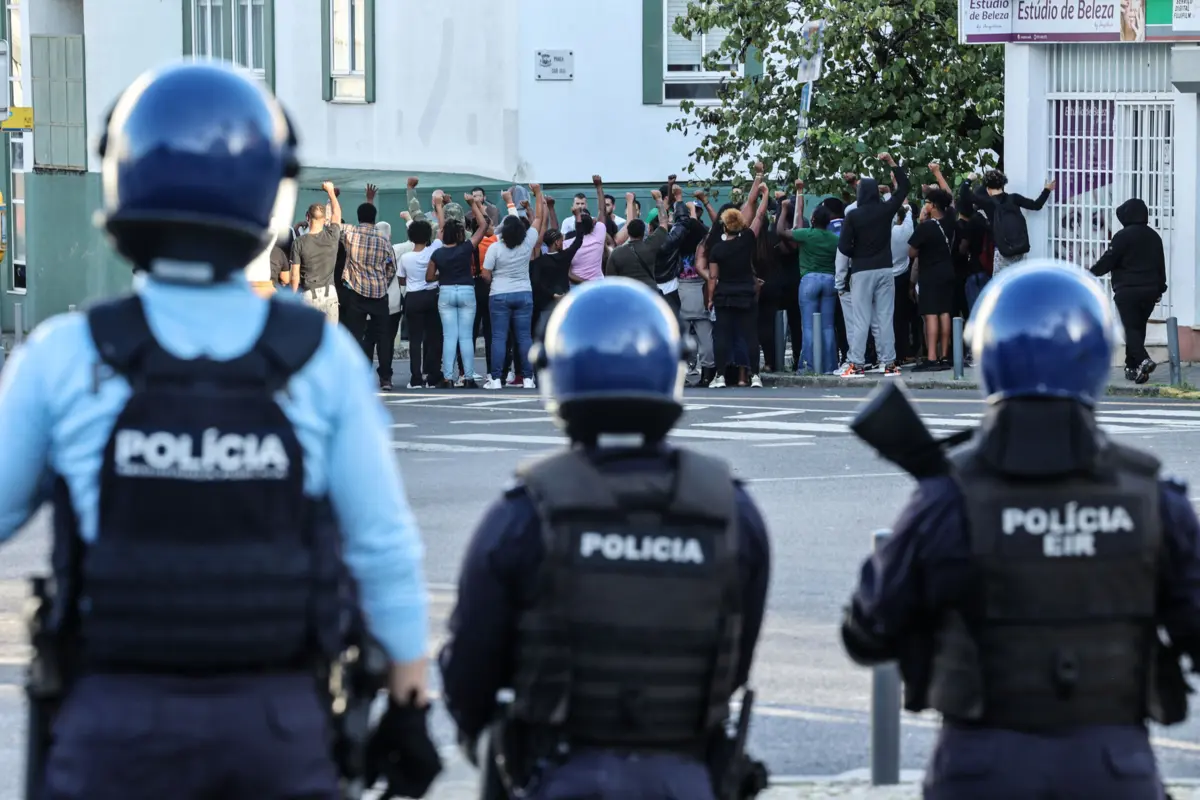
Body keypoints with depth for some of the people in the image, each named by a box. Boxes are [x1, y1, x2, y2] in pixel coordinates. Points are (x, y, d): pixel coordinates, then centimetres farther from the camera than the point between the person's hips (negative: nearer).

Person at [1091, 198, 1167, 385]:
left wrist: (1092, 272, 5)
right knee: (1139, 327, 14)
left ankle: (1143, 360, -27)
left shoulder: (1123, 236, -12)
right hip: (1150, 290, 6)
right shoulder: (1154, 237, 11)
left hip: (1128, 291, -6)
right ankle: (1132, 367, 15)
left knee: (1130, 328, -6)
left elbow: (1108, 261, -11)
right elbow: (1161, 266, 17)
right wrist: (1160, 289, 24)